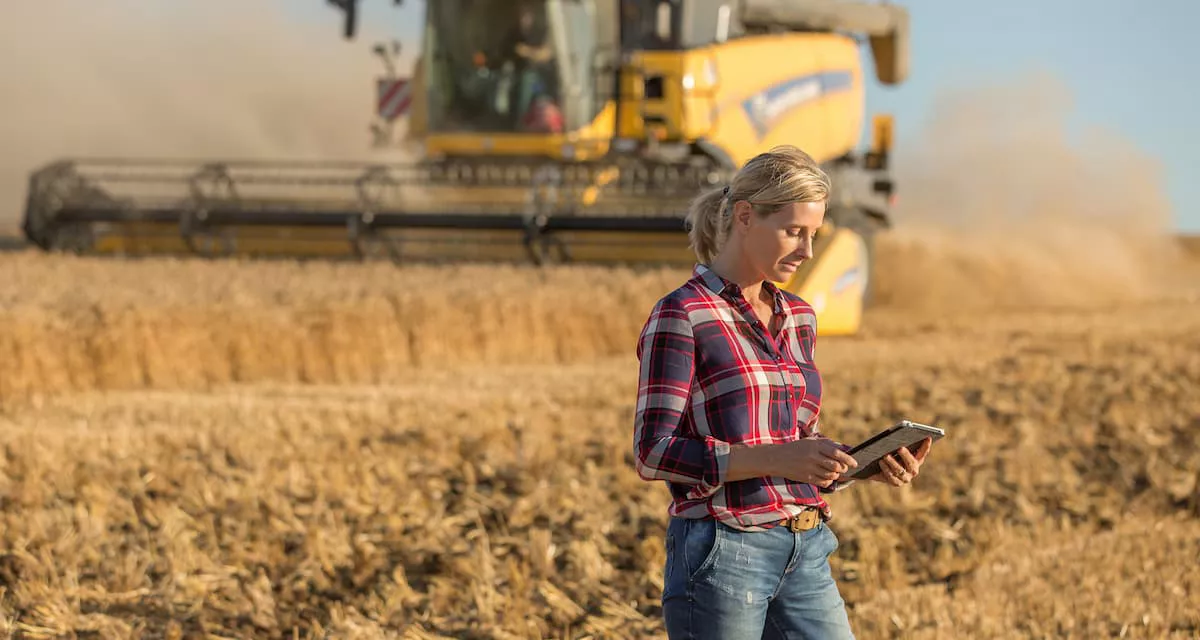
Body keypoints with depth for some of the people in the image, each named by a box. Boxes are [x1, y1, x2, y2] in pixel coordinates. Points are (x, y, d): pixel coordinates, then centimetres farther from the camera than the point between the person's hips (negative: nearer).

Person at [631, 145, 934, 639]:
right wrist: (776, 458, -23)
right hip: (722, 556, -7)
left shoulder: (798, 319, 14)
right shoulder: (680, 316, -7)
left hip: (805, 556, 7)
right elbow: (653, 453, -14)